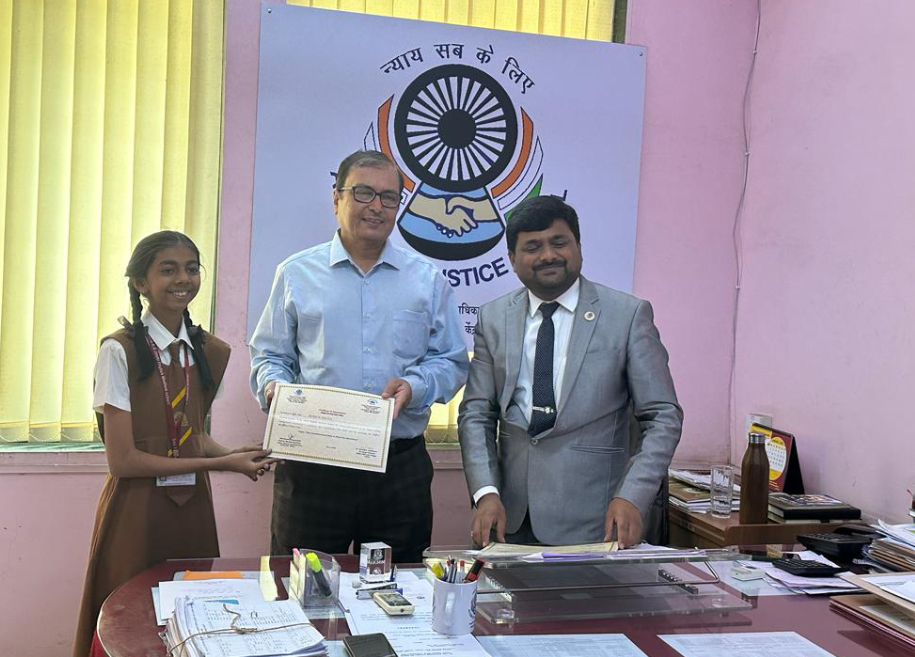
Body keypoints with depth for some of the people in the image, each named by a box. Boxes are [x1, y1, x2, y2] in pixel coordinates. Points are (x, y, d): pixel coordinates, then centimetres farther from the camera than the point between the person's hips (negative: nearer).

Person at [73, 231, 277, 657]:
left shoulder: (212, 353, 5)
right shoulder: (119, 351, -12)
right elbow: (123, 461, -15)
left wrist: (235, 454, -3)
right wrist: (220, 464, -14)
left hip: (193, 508, 5)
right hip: (137, 511, -5)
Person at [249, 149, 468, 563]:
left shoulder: (427, 280, 9)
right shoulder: (296, 274, 8)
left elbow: (451, 362, 10)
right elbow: (268, 356, 11)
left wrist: (413, 387, -9)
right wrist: (274, 386, -10)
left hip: (400, 466, 1)